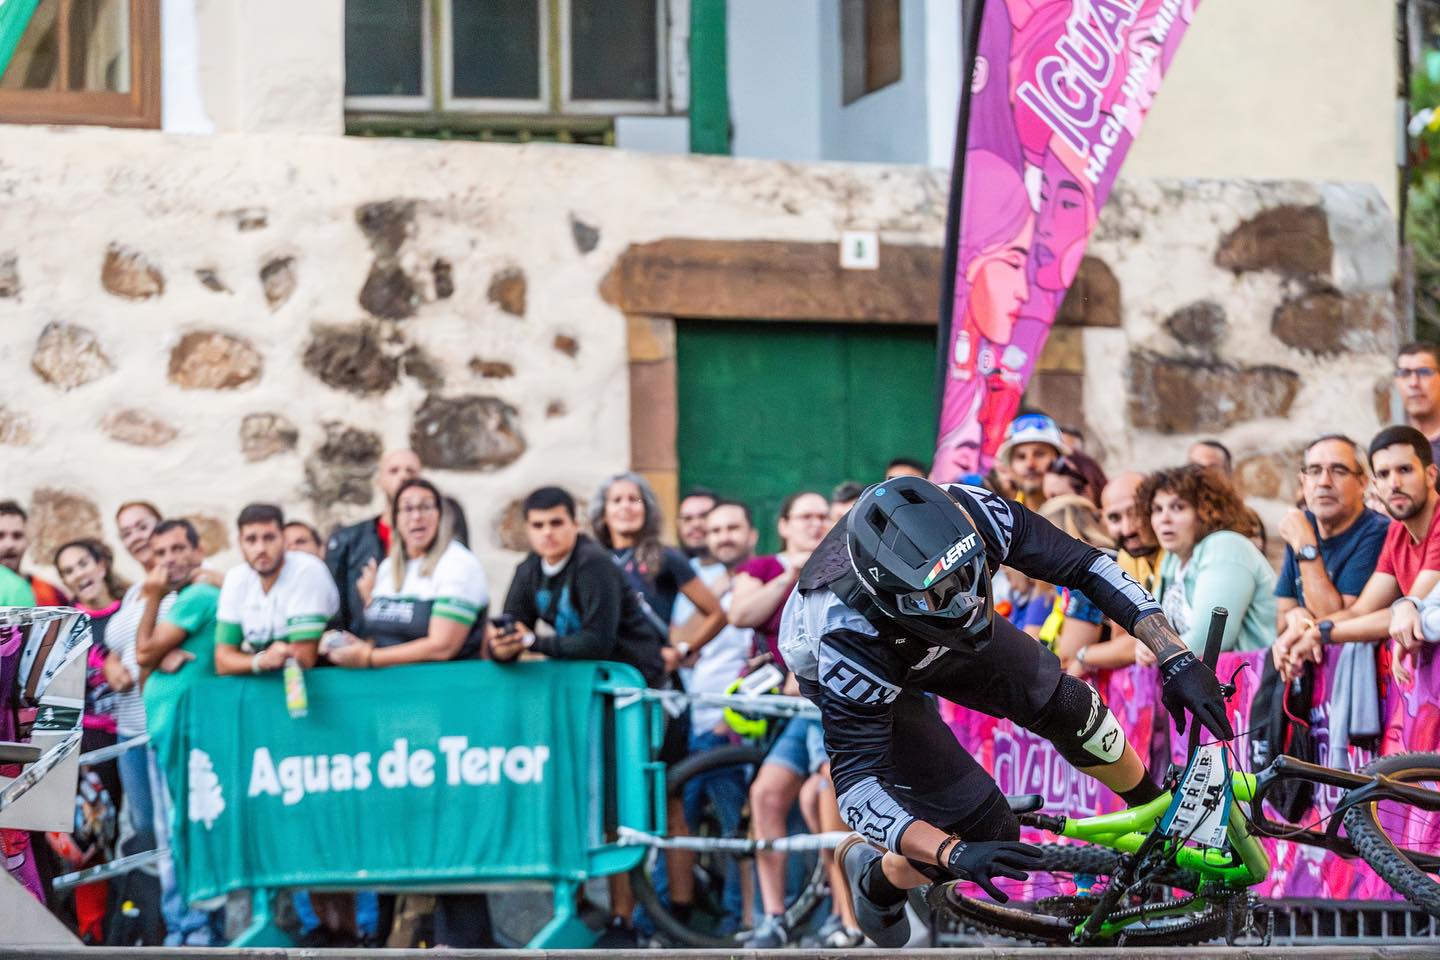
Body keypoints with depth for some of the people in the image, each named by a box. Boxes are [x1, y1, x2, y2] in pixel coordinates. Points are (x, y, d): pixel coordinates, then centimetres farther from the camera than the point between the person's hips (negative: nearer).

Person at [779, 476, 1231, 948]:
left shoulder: (969, 516, -38)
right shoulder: (851, 642, -46)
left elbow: (1087, 565, -29)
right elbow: (856, 784, -45)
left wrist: (1176, 657, -39)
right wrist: (955, 854, -58)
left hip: (936, 640, 4)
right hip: (867, 675, -4)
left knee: (1067, 706, -2)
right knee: (986, 830, -11)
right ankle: (877, 881, 21)